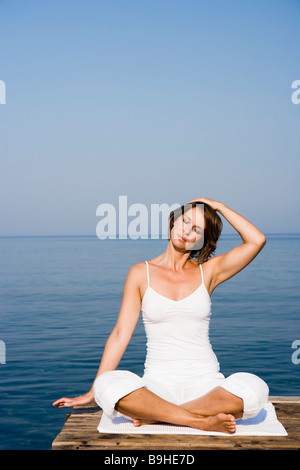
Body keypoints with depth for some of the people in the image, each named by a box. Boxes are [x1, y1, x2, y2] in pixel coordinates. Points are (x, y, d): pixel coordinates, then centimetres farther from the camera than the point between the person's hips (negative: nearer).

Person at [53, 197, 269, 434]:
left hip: (205, 381, 1)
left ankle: (158, 415, -21)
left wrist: (219, 206, 4)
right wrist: (92, 392, -1)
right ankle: (201, 421, -25)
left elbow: (257, 240, -6)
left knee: (255, 388, -31)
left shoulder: (208, 271, 7)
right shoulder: (142, 273, 5)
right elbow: (120, 334, 3)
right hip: (159, 383, -1)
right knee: (109, 385, -32)